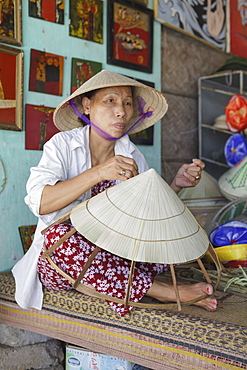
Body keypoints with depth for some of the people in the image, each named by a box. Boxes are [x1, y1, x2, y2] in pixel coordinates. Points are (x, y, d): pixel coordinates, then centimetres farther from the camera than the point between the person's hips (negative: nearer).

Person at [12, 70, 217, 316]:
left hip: (111, 254, 3)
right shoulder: (62, 145, -10)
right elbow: (40, 203, -26)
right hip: (59, 257, -3)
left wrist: (175, 185, -17)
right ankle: (159, 290, -26)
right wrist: (98, 173, -34)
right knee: (58, 233, -36)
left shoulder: (132, 157, 1)